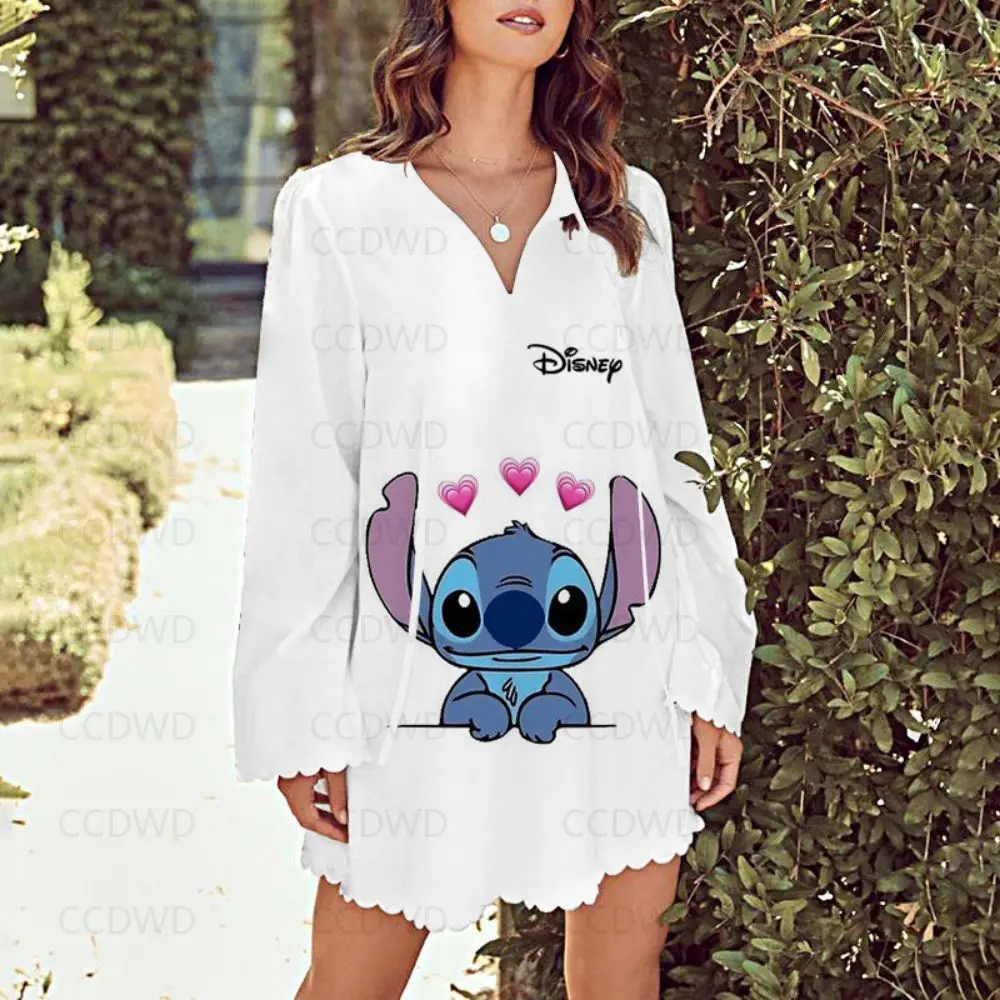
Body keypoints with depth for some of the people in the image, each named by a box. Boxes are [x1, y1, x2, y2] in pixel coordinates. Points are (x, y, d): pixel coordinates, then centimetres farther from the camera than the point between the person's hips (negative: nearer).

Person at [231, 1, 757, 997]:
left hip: (620, 680, 3)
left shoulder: (628, 207, 10)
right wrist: (303, 715, -5)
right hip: (420, 678, -2)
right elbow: (301, 478, -1)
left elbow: (676, 450, 10)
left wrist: (712, 671, 4)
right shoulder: (335, 209, 1)